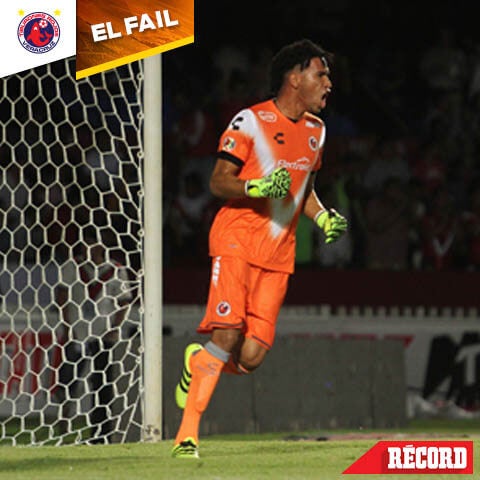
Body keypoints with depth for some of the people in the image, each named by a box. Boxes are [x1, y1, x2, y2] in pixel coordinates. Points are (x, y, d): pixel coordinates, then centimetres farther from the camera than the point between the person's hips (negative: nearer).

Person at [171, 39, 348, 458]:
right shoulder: (251, 121, -6)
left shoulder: (316, 130, 15)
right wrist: (257, 187, -24)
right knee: (227, 334, -20)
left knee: (251, 357, -6)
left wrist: (323, 216, 10)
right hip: (237, 240, -6)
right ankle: (187, 434, -13)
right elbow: (218, 182, -7)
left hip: (278, 253, 6)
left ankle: (198, 363, 27)